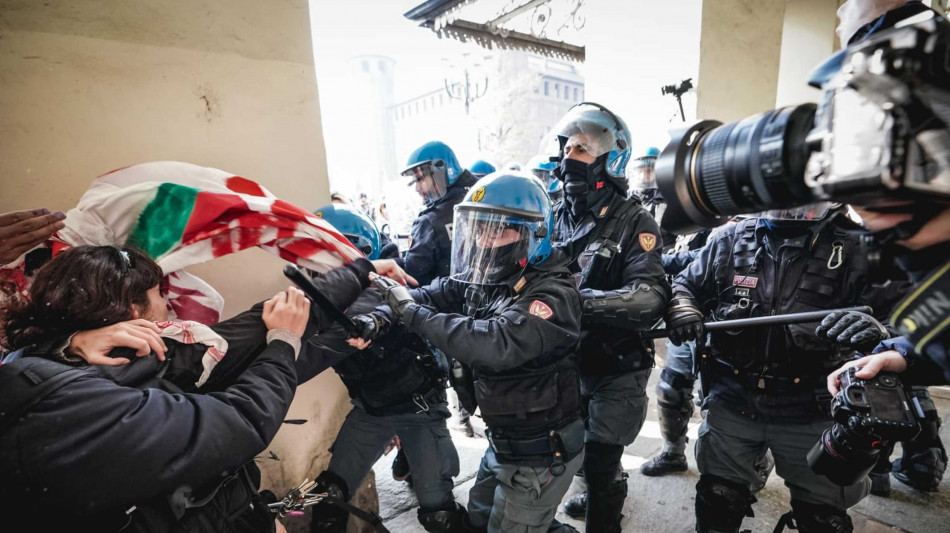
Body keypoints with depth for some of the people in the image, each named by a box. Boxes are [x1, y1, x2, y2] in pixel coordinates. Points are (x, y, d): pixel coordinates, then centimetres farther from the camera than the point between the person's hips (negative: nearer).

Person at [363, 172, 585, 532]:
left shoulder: (553, 293, -26)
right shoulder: (486, 277, -1)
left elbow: (496, 344, -40)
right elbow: (435, 295, -7)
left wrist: (412, 313, -34)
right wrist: (379, 317, -25)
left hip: (541, 453, -8)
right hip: (505, 441, 8)